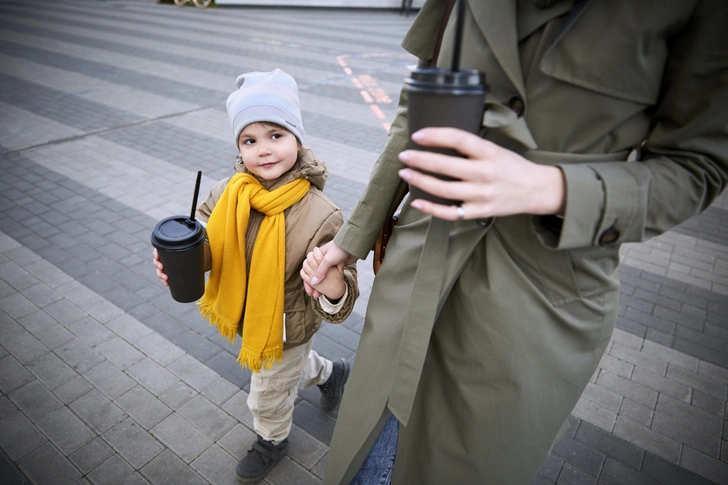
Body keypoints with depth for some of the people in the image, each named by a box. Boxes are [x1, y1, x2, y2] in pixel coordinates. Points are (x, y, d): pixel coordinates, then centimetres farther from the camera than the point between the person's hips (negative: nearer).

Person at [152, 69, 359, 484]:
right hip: (247, 319, 6)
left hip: (287, 329, -5)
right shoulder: (227, 193, -19)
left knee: (269, 398, 24)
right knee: (293, 366, 35)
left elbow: (337, 303, -29)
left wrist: (331, 282, -53)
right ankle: (331, 373, 66)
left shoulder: (320, 216, -33)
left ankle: (272, 442, 59)